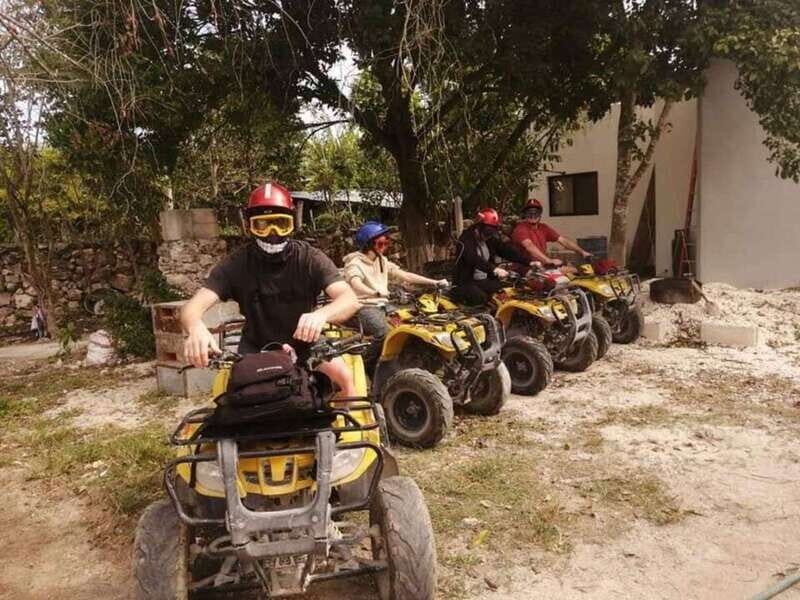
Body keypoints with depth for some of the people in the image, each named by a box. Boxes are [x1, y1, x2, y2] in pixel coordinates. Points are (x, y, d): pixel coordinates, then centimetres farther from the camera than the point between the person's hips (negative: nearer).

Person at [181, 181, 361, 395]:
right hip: (256, 347, 1)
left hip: (305, 340, -1)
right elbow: (192, 307, -23)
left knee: (343, 375, -23)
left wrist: (322, 315, -54)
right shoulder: (236, 263, -15)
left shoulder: (310, 258, -17)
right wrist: (196, 328, -49)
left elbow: (350, 299, -30)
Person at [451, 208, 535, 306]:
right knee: (480, 297, -33)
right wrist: (494, 269, -48)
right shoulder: (466, 240, -15)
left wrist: (529, 262, -15)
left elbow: (507, 250, 0)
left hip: (485, 281, 7)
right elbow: (474, 259, -32)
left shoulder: (491, 240, 8)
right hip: (465, 282, -6)